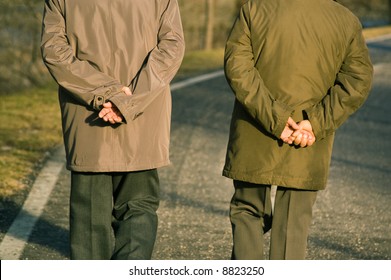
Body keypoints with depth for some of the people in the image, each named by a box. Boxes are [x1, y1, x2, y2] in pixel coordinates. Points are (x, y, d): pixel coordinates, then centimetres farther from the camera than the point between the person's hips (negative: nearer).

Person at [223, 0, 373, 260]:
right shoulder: (347, 21, 1)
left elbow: (237, 66, -12)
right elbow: (358, 80, -9)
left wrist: (275, 118, -16)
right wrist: (316, 124, -15)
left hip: (255, 146, 0)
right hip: (307, 153, 1)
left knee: (247, 212, 16)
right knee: (293, 227, 10)